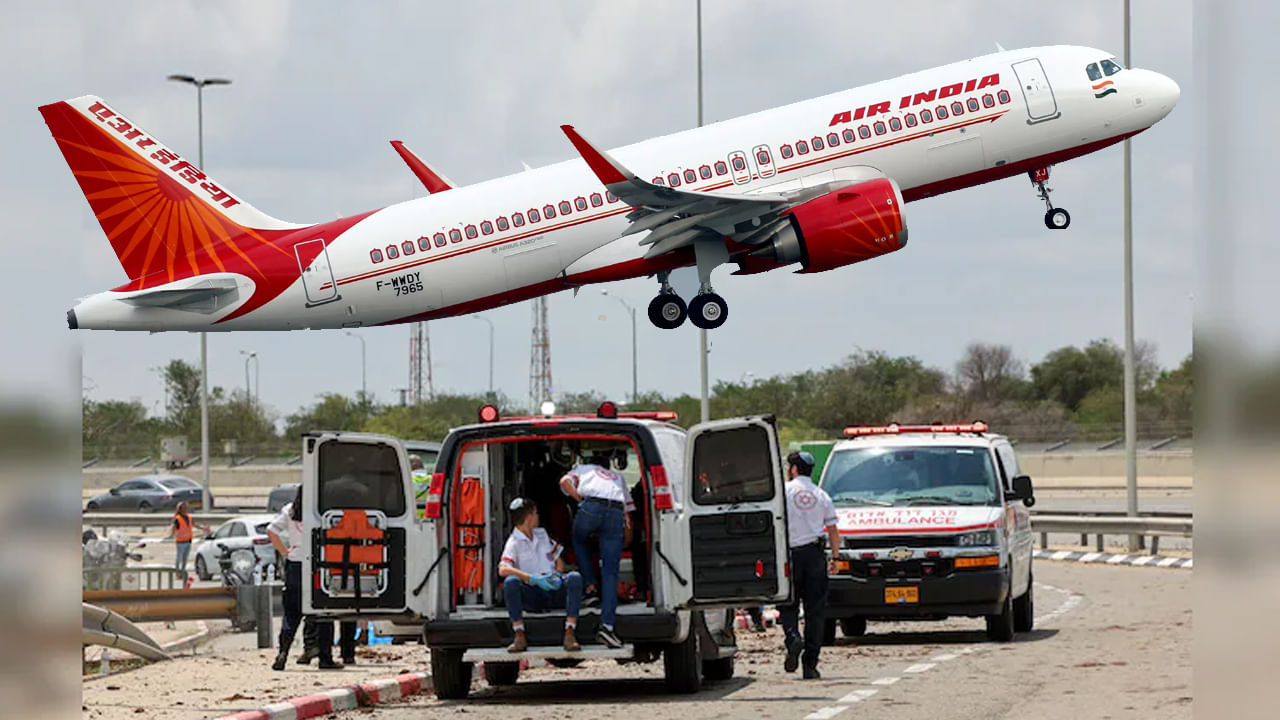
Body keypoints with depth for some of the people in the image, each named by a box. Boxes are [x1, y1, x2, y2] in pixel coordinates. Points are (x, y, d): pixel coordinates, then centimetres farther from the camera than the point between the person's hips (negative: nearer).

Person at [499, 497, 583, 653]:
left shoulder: (542, 534, 17)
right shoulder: (514, 543, -3)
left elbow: (559, 559, 23)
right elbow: (502, 570, -20)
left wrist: (558, 574, -2)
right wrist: (534, 579, -28)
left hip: (555, 592, 4)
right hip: (534, 596, -4)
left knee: (574, 578, -26)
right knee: (510, 582, -32)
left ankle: (570, 634, -34)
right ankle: (520, 637, -32)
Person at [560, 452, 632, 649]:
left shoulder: (583, 468, 31)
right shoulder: (618, 477, 40)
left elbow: (565, 481, 10)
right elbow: (628, 507, 32)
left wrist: (580, 499, 17)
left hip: (591, 507, -2)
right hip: (616, 512, 2)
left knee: (579, 541, 34)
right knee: (610, 573, 0)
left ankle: (590, 584, 17)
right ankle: (607, 625, -11)